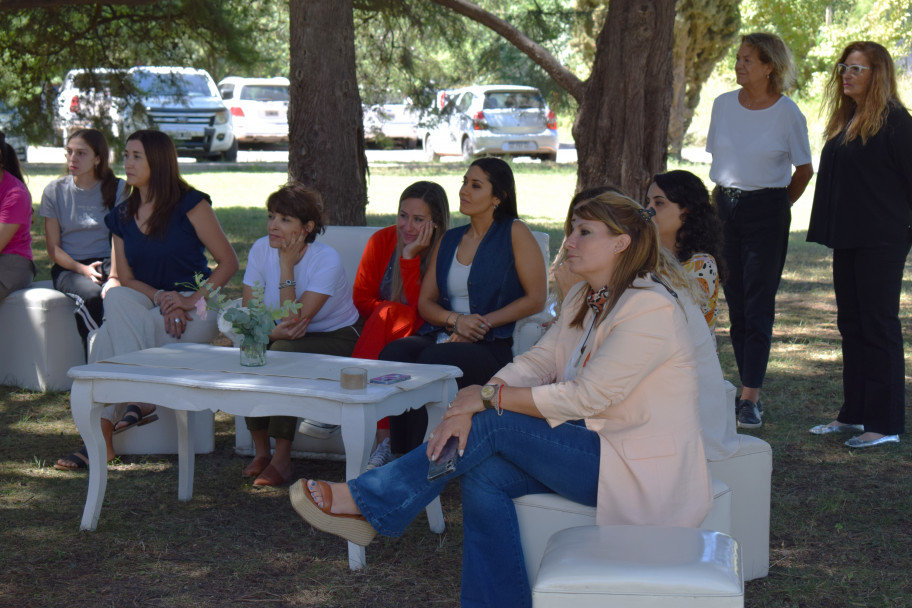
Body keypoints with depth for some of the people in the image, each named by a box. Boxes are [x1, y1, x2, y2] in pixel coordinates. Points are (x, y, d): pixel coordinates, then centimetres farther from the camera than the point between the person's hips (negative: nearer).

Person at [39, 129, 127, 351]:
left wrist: (115, 276, -19)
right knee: (90, 295, -35)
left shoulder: (117, 189, 6)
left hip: (108, 263, 0)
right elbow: (53, 248, 5)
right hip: (69, 267, 0)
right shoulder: (55, 191, 7)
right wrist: (82, 269, -13)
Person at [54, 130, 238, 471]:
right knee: (115, 297, -30)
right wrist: (161, 298, -14)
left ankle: (102, 437, -22)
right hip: (148, 307, 5)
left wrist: (192, 300, -17)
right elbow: (125, 279, 6)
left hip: (196, 310, -5)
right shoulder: (122, 216, 11)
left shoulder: (190, 204, -5)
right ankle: (142, 400, -28)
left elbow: (228, 262, -6)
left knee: (106, 340, -26)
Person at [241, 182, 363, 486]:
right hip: (292, 338, 5)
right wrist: (274, 330, -33)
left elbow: (294, 319, -29)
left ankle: (283, 458, -23)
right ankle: (260, 451, -14)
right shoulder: (261, 249, -9)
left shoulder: (327, 260, -23)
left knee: (283, 352, -33)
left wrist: (287, 266, -27)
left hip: (338, 338, -4)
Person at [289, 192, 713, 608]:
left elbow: (585, 397, -20)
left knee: (496, 424, -16)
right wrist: (468, 410, -14)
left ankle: (364, 503, -8)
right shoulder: (583, 299, 12)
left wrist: (490, 397, -14)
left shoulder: (650, 308, -18)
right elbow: (536, 362, 3)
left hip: (646, 473, -8)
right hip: (599, 449, 8)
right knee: (484, 476, -14)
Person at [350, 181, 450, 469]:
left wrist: (409, 257, -22)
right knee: (391, 313, -31)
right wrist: (394, 311, -15)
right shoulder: (383, 240, 1)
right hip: (382, 336, 3)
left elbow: (422, 310, -16)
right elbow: (361, 299, 3)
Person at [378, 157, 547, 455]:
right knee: (394, 352, -27)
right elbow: (425, 302, 18)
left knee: (432, 361, -35)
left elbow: (536, 299, -2)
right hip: (442, 337, 5)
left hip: (491, 345, -5)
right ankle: (402, 460, -27)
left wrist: (482, 323, -10)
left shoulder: (514, 233, 4)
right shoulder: (449, 240, 21)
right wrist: (456, 320, -6)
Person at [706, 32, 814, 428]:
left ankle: (751, 398, -7)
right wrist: (719, 199, 11)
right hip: (725, 207, 4)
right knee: (735, 303, 6)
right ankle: (749, 390, 15)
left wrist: (780, 204, 7)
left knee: (758, 305, -6)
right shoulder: (724, 105, 5)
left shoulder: (787, 113, -6)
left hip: (767, 210, -4)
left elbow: (804, 169, 5)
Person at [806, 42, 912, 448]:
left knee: (879, 327, -4)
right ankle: (854, 414, 21)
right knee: (851, 324, 12)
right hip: (848, 240, 8)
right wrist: (831, 231, 16)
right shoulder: (844, 120, 14)